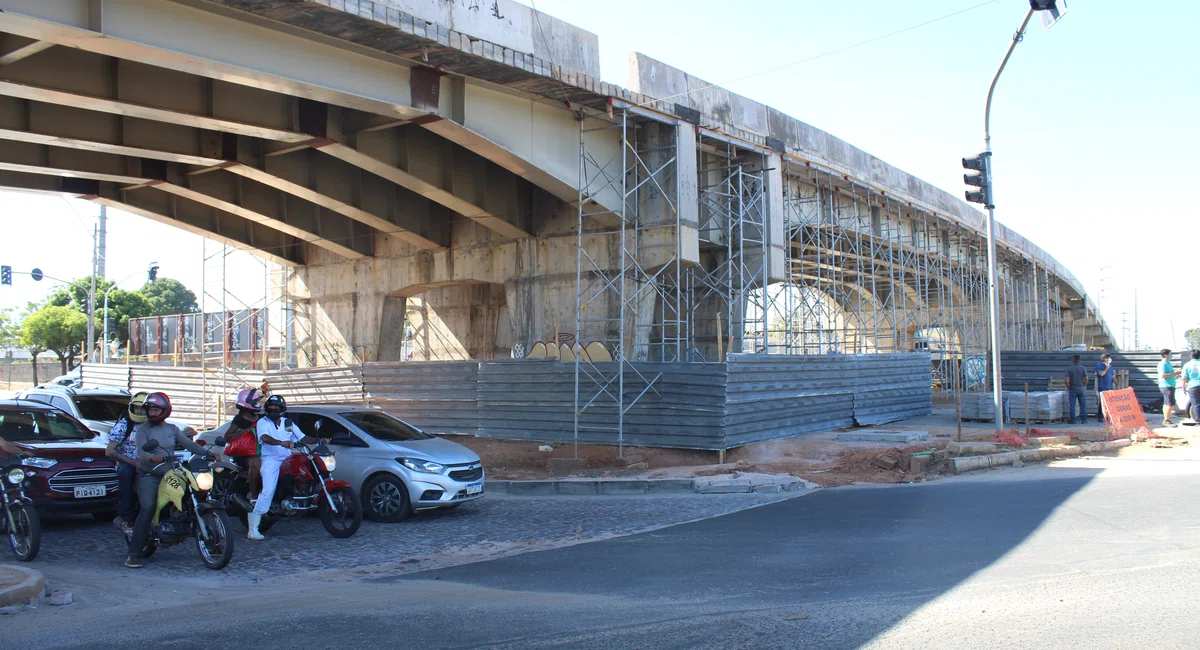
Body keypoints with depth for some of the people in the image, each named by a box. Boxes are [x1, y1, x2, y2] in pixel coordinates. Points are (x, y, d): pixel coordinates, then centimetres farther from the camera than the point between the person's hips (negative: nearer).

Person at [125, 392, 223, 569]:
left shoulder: (172, 429, 17)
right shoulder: (143, 429, 2)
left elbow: (188, 444, 8)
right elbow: (141, 453, -13)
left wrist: (208, 453, -7)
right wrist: (153, 457, -36)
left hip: (169, 473, 6)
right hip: (148, 475, -5)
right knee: (147, 509, -19)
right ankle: (134, 554, -21)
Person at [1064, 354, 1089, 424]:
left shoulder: (1069, 368, -5)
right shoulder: (1083, 368, -2)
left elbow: (1067, 380, -9)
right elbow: (1086, 378, -3)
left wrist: (1068, 387, 6)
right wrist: (1085, 386, 12)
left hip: (1072, 389, -1)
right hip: (1081, 388, 1)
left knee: (1072, 405, 2)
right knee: (1083, 405, 6)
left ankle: (1073, 420, 2)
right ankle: (1084, 419, 4)